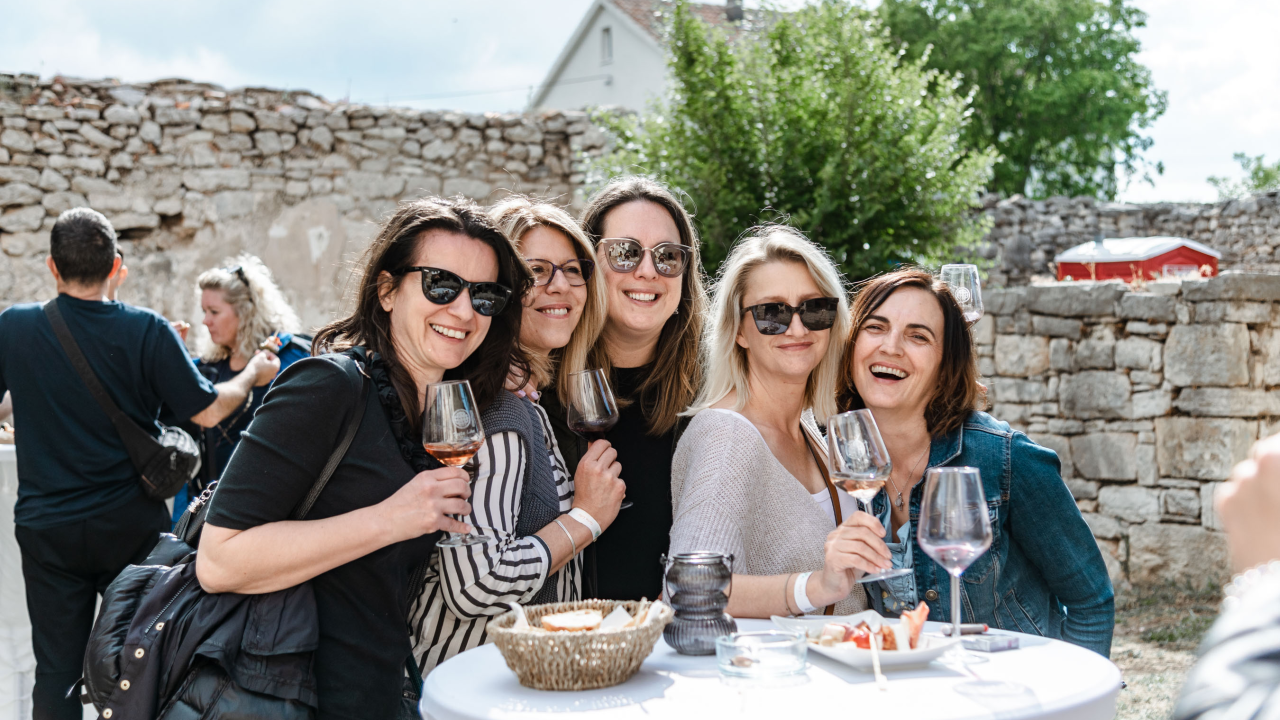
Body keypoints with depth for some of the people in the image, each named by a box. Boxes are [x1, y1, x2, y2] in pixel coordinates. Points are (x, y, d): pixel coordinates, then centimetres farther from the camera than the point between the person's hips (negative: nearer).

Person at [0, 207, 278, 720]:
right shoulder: (147, 331, -12)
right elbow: (207, 412, -9)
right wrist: (254, 374, 9)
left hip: (47, 528, 1)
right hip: (132, 524, 0)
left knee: (57, 669, 8)